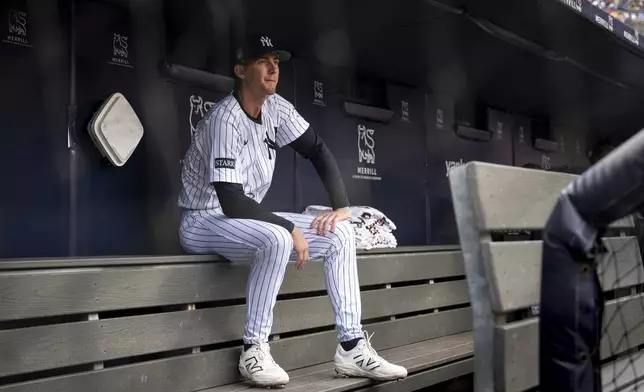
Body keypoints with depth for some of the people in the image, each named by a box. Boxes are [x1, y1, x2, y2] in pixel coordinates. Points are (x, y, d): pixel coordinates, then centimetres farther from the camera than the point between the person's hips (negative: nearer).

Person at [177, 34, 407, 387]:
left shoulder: (276, 108, 0)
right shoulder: (226, 119, -23)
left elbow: (318, 150, 7)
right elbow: (231, 202, -29)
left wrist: (341, 206, -6)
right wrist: (291, 229, -25)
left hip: (247, 218, 8)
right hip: (204, 221, -8)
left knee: (340, 234, -3)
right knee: (277, 239, -38)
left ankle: (351, 347, -4)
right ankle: (254, 350, -22)